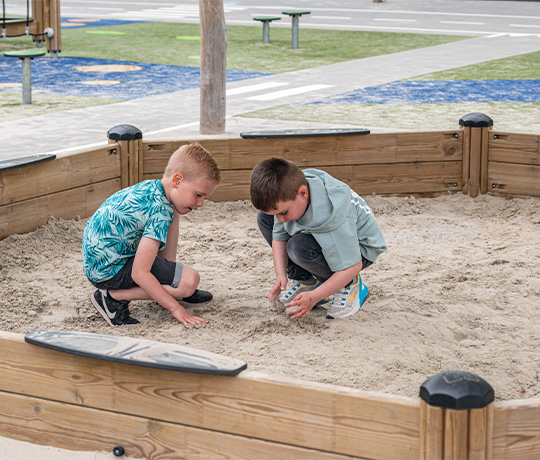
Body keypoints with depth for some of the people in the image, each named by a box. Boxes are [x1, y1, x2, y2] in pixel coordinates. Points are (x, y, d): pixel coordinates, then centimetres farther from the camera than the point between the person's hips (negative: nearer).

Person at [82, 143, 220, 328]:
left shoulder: (149, 187, 4)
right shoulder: (160, 211, -24)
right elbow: (139, 273, -28)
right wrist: (175, 308, -21)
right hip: (110, 270, -10)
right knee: (189, 280, -19)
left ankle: (171, 288, 20)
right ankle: (113, 297, -9)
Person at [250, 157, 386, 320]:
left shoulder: (331, 216, -41)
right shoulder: (285, 194, -19)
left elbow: (352, 267, -35)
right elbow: (279, 236, -5)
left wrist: (314, 297, -34)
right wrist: (281, 276, -17)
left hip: (360, 250, -8)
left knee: (299, 247, -35)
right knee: (265, 218, 0)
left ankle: (350, 286, -10)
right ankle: (306, 281, 5)